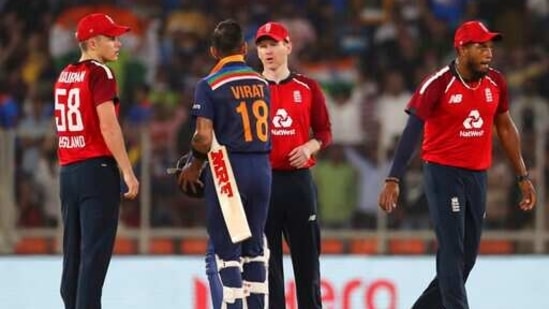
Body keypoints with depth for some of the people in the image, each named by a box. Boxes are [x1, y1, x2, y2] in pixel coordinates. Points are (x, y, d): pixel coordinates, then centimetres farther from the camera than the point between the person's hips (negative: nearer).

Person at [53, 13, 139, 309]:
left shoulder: (64, 76, 14)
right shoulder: (100, 73, -9)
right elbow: (108, 127, -16)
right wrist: (128, 172, -15)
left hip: (68, 171, 8)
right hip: (97, 168, -8)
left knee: (73, 252, 10)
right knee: (95, 251, -8)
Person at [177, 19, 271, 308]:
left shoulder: (210, 85, -9)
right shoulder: (261, 82, 8)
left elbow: (204, 137, -17)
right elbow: (260, 130, 10)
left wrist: (194, 165, 2)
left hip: (228, 169, -5)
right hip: (262, 168, 5)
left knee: (223, 252, -1)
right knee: (254, 249, 14)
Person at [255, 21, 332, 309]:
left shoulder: (307, 88, 7)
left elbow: (324, 131, 8)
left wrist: (310, 147, -10)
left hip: (298, 179, 0)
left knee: (306, 250, 1)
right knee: (266, 254, 1)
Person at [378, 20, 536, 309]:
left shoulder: (496, 83, 3)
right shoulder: (438, 84, -14)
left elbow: (505, 128, 16)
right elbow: (412, 132, -13)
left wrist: (523, 176, 16)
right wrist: (393, 180, -19)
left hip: (477, 175, 6)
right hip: (444, 173, -6)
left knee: (467, 257, 9)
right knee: (452, 250, -11)